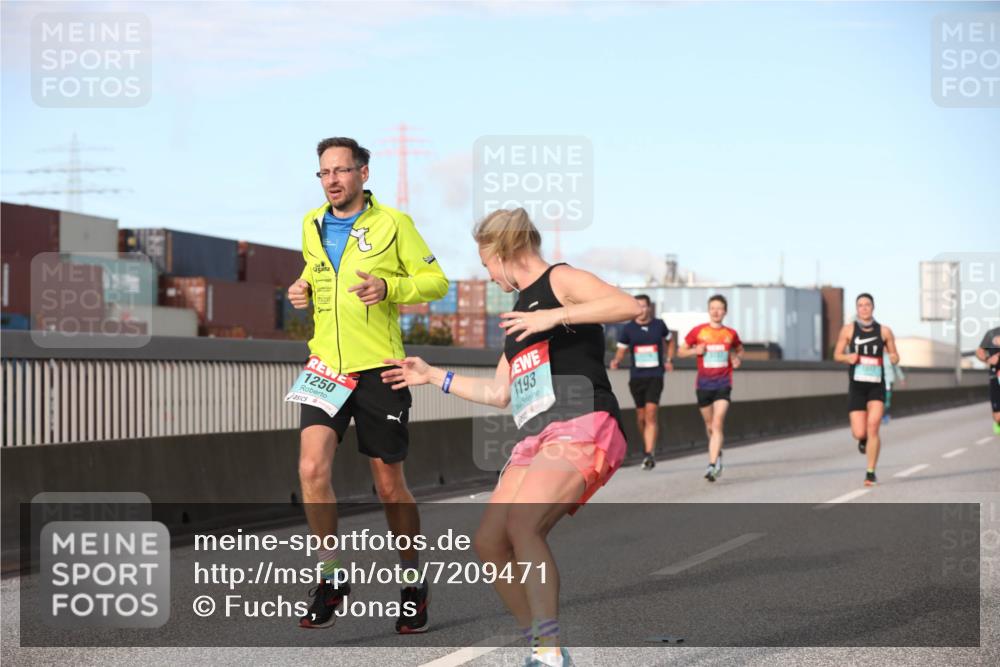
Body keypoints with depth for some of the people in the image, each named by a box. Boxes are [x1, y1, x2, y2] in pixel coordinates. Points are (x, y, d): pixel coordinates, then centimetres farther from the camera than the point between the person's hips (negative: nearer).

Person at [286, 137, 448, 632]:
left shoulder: (392, 223, -3)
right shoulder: (312, 225, 11)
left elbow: (436, 280, -2)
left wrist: (389, 287, -18)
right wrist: (303, 288, 9)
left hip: (379, 368, -3)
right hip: (326, 367, 3)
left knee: (389, 484, 4)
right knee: (312, 468, -15)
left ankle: (413, 582, 23)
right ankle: (332, 579, 2)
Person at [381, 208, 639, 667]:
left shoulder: (560, 280, 3)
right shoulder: (520, 311, 28)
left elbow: (629, 306, -16)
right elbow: (499, 392, 35)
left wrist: (555, 316, -21)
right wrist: (433, 376, 39)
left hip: (582, 428, -9)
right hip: (536, 440, 9)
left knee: (522, 524, -28)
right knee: (489, 541, -2)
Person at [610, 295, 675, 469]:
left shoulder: (659, 324, 4)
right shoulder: (628, 328, 2)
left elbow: (671, 341, 21)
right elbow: (621, 350, 7)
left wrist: (669, 359, 9)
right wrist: (616, 361, -14)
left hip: (655, 376, -2)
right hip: (636, 376, 2)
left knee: (650, 414, -16)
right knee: (641, 417, 8)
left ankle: (649, 454, -21)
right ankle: (649, 447, 31)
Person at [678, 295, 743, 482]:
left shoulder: (731, 334, 4)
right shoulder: (698, 331, 1)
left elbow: (739, 350, 23)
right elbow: (681, 351, 9)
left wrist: (738, 358, 0)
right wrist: (695, 350, -11)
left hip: (723, 384, -1)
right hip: (703, 384, 1)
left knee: (718, 424, -17)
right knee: (710, 426, 12)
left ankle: (712, 465, -23)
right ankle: (717, 454, 40)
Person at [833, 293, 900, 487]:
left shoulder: (884, 331, 2)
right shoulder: (849, 329, 1)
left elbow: (894, 355, 11)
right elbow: (837, 355, 6)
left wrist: (894, 358, -13)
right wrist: (848, 358, -16)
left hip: (877, 385, 0)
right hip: (856, 385, 0)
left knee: (873, 427, -16)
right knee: (859, 433, -5)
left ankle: (871, 473, -5)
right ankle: (863, 440, 36)